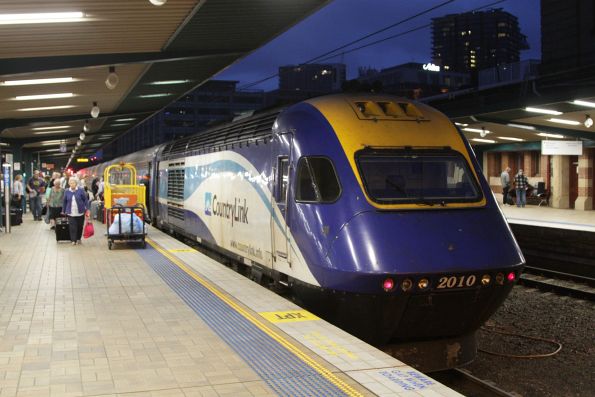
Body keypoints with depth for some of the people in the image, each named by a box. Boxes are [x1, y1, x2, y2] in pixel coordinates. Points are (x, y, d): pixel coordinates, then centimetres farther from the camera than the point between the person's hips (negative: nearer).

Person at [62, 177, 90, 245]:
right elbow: (64, 202, 10)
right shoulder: (67, 191, 3)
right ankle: (73, 240, -3)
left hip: (80, 212, 0)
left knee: (80, 226, 9)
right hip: (71, 213, 0)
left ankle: (78, 239, 25)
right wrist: (63, 211, 13)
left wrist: (87, 209, -6)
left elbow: (85, 200, -1)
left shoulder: (81, 190, -3)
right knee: (72, 227, -7)